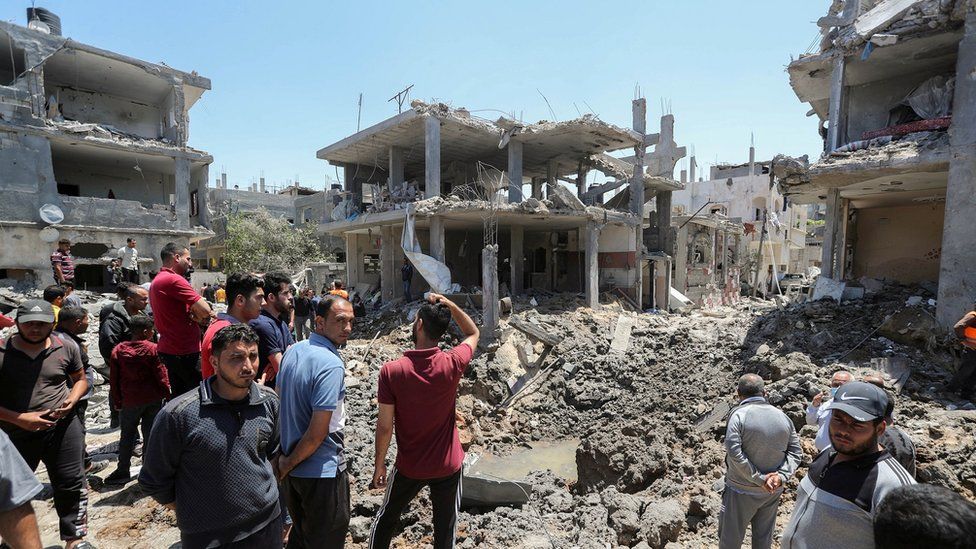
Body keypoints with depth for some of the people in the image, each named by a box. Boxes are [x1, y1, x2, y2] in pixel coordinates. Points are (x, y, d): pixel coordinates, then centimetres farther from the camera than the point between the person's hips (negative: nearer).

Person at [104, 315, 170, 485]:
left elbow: (114, 379, 3)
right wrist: (167, 394, 2)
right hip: (153, 399, -2)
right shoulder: (153, 349, -11)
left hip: (130, 401, 2)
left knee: (127, 435, 15)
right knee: (150, 434, 9)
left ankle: (123, 471, 19)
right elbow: (161, 375, -10)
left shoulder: (118, 350, -1)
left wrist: (117, 401, 12)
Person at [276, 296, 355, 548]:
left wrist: (287, 458, 15)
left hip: (293, 468, 8)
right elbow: (318, 433, -27)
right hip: (322, 471, -7)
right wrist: (289, 463, -10)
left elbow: (279, 400, 9)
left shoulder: (292, 352, -1)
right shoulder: (331, 364, -26)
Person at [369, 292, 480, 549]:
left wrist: (379, 465, 2)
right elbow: (473, 333, 2)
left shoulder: (391, 371, -20)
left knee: (386, 518, 25)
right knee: (445, 528, 18)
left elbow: (385, 426, -14)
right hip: (448, 466, 0)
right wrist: (448, 303, -8)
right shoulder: (452, 364, -18)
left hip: (409, 467, 0)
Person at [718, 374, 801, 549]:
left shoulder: (739, 414, -18)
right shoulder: (782, 416, -1)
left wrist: (760, 478, -17)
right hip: (773, 490, 5)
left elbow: (734, 452, -25)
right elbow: (796, 451, -2)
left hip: (742, 490, -5)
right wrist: (781, 476, -12)